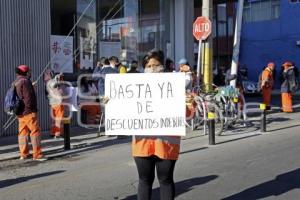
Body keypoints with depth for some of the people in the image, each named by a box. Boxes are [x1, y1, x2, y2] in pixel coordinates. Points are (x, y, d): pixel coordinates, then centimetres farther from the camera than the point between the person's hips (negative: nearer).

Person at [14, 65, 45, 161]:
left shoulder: (15, 82, 15)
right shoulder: (25, 81, -13)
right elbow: (28, 97, -19)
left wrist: (18, 109, 19)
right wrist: (31, 108, -11)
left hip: (20, 112, 10)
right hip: (28, 112, -9)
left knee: (23, 133, 13)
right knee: (35, 132, -6)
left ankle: (23, 154, 18)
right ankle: (37, 154, -7)